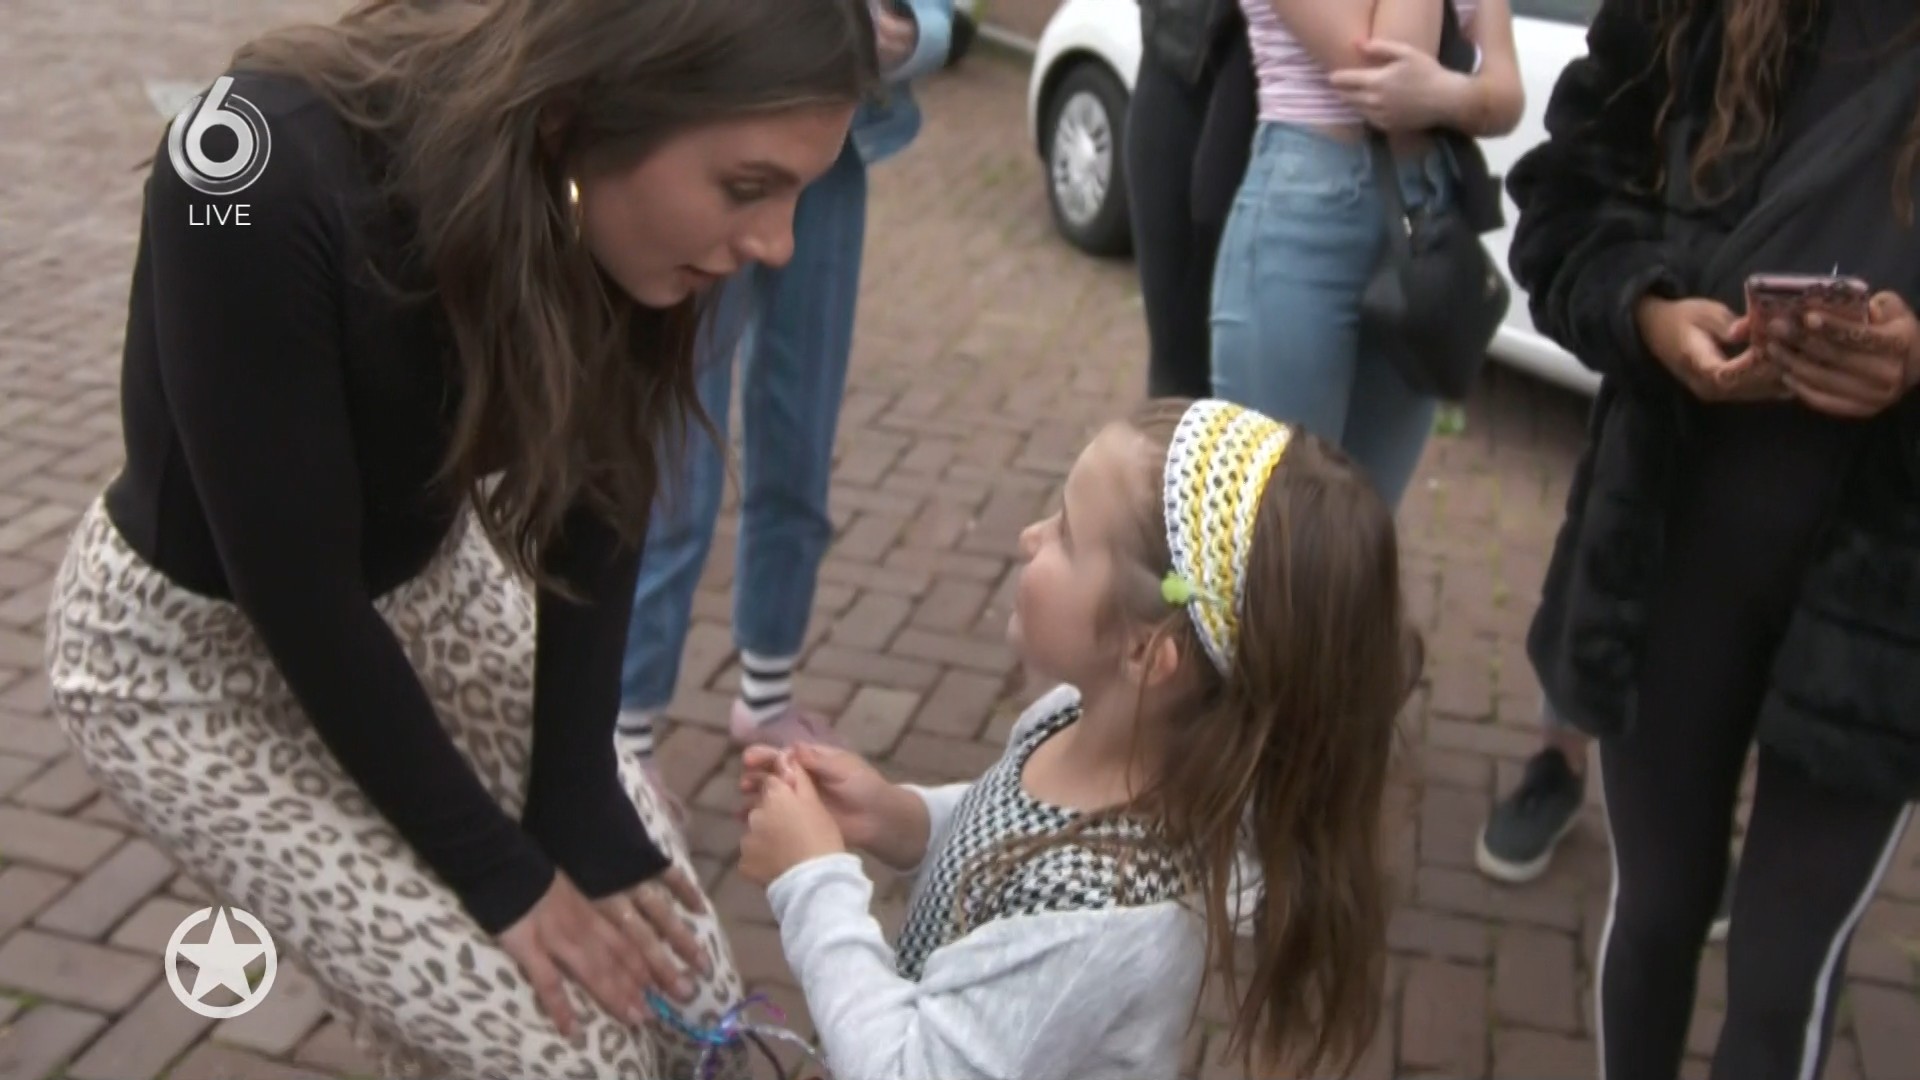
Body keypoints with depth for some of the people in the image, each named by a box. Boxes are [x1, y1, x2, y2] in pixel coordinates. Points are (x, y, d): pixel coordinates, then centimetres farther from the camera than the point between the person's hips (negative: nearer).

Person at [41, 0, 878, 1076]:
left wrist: (578, 809, -8)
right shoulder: (264, 185, -36)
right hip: (197, 646, -4)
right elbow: (297, 589, -27)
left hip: (430, 577, 5)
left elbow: (594, 510, -8)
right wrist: (496, 870, -17)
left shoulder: (605, 200, -19)